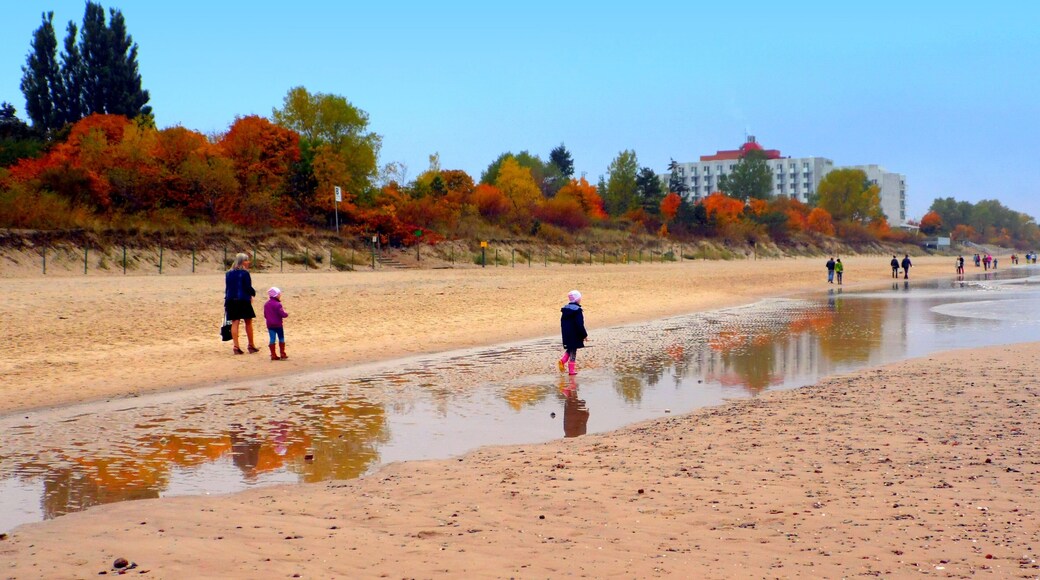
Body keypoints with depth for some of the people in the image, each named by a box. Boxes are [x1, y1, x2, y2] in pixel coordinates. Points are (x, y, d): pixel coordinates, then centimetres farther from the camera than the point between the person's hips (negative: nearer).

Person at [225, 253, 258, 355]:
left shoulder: (228, 274, 9)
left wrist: (226, 301, 16)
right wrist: (253, 293, 8)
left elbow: (227, 289, 11)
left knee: (234, 323, 4)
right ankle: (251, 346, 14)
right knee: (248, 323, 7)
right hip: (243, 300, -5)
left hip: (231, 300, 5)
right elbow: (248, 288, -12)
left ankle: (236, 347, -1)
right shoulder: (244, 273, -10)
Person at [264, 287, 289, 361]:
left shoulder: (266, 304, 8)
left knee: (272, 339, 5)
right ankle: (282, 354, 7)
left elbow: (265, 315, 15)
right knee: (281, 339, 5)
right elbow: (282, 314, -19)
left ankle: (273, 355, 5)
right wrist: (286, 314, 1)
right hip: (278, 325, -6)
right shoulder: (277, 304, -15)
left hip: (270, 325, 6)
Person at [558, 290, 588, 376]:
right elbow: (580, 325, -18)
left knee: (569, 349, 20)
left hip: (566, 334, 7)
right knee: (573, 351, 1)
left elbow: (562, 322, 13)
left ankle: (562, 360, -4)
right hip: (575, 335, -7)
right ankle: (571, 370, 4)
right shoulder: (577, 310, -16)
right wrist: (584, 335, -10)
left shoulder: (565, 309, 7)